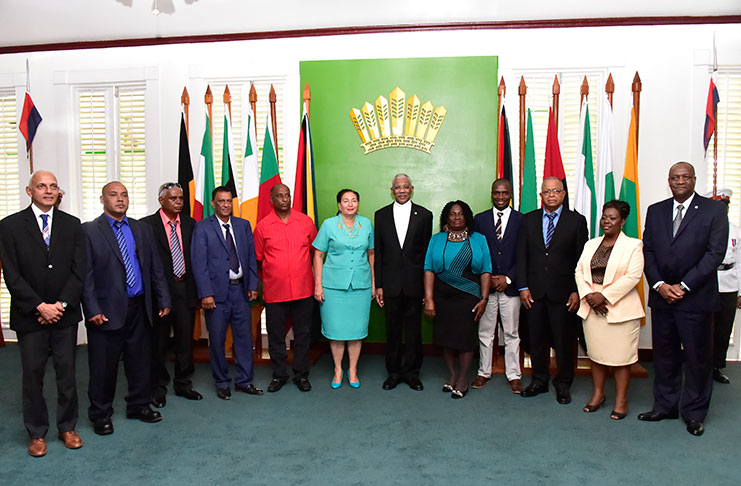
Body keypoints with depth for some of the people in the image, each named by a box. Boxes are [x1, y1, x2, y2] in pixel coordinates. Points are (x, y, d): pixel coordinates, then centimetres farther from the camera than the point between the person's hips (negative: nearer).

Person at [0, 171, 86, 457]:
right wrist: (40, 306, -13)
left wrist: (61, 304, -11)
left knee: (67, 372, 9)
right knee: (32, 375, 8)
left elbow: (78, 270, 0)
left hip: (65, 314, 2)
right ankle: (36, 433, 23)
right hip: (30, 315, -1)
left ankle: (67, 427, 25)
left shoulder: (72, 225, 4)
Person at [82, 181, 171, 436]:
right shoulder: (89, 230, -2)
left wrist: (163, 299, 6)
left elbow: (155, 268, 11)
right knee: (103, 365, 6)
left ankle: (138, 405, 30)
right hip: (108, 310, -4)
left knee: (141, 360, 13)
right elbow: (86, 274, -7)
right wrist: (92, 309, -13)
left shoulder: (142, 228, 11)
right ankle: (101, 414, 24)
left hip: (139, 307, 4)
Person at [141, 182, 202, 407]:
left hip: (185, 288, 4)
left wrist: (196, 286, 2)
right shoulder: (147, 225, -6)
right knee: (159, 342, 8)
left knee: (185, 339, 11)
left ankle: (183, 384, 26)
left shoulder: (190, 224, 8)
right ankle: (158, 387, 22)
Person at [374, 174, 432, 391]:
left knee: (414, 330, 7)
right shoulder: (381, 215, 6)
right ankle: (394, 372, 22)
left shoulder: (424, 215, 3)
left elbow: (427, 251, 2)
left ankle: (412, 373, 21)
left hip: (414, 282, -1)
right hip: (391, 283, 1)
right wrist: (378, 285, 0)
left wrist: (428, 285, -2)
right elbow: (378, 252, 5)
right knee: (392, 330, 9)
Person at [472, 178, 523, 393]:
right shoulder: (480, 219, 6)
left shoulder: (521, 220, 1)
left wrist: (508, 278, -9)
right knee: (485, 332, 9)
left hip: (510, 285, -1)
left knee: (511, 333, 7)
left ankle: (514, 375, 19)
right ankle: (484, 372, 22)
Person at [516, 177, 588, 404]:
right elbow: (521, 255, 6)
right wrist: (523, 286, -1)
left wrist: (577, 291, -6)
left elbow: (582, 260, 0)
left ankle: (563, 384, 22)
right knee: (536, 338, 10)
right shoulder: (529, 219, 8)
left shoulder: (576, 221, 2)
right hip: (534, 291, 2)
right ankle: (539, 381, 25)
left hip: (563, 292, -2)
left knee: (564, 340, 6)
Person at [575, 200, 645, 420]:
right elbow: (579, 271, 8)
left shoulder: (633, 245, -2)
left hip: (620, 309, -4)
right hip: (592, 307, 5)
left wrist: (605, 296, -16)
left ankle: (621, 400, 13)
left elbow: (633, 276, -13)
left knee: (620, 355, 0)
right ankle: (598, 394, 25)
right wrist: (588, 295, -9)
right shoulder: (591, 244, 13)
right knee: (596, 353, 11)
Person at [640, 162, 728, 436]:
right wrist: (659, 285, -7)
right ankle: (665, 406, 25)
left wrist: (683, 286, -13)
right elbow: (648, 250, 7)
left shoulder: (714, 210, -2)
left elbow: (715, 253, -9)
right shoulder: (655, 211, 9)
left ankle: (694, 413, 20)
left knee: (698, 357, 6)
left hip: (696, 298, -3)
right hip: (661, 296, 3)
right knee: (664, 355, 12)